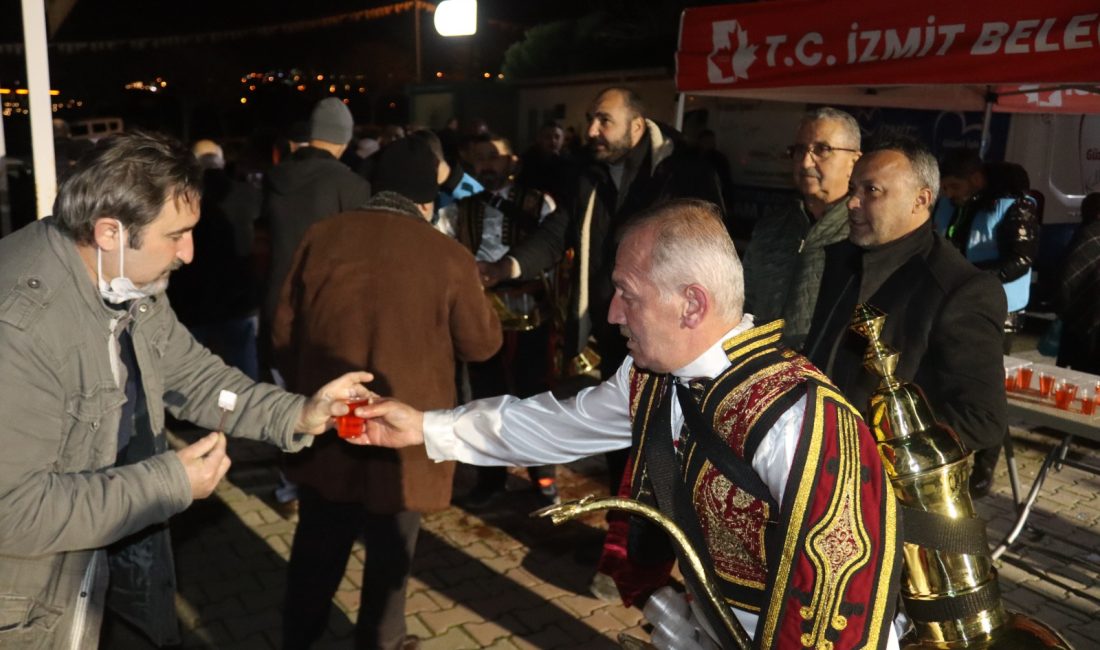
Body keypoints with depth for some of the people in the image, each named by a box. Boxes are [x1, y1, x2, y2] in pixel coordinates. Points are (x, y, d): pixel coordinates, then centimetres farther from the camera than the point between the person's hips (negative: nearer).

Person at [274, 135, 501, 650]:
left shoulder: (321, 237, -4)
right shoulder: (448, 257, -14)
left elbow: (284, 330, 3)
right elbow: (483, 343, -3)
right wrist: (472, 295, 15)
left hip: (326, 429, 3)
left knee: (316, 552, 22)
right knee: (389, 558, 18)